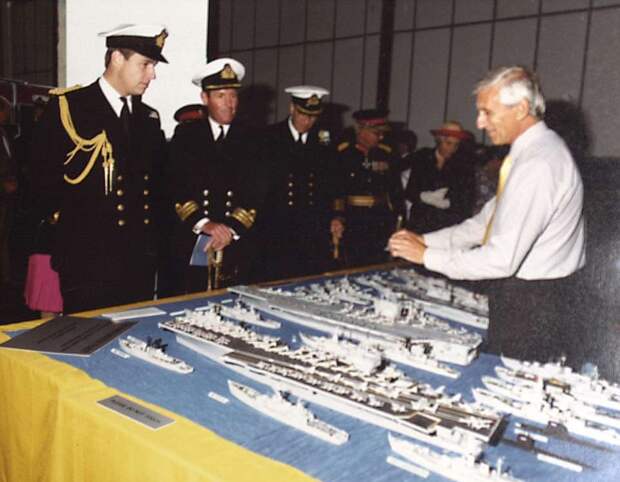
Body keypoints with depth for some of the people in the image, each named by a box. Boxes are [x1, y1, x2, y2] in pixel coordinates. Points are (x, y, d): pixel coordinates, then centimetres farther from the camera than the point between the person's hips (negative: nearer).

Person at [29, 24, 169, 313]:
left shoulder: (149, 118, 13)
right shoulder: (66, 107, -6)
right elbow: (42, 175, -7)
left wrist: (149, 230, 12)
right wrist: (63, 219, -3)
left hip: (141, 261, 6)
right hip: (87, 259, -5)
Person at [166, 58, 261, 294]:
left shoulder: (248, 140, 8)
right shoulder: (185, 134, 6)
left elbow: (253, 193, 0)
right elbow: (175, 186, -3)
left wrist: (232, 229, -13)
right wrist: (203, 223, -15)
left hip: (235, 246, 1)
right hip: (189, 242, -1)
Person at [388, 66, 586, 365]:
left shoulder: (538, 165, -24)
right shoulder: (533, 150, 8)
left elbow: (502, 259, -27)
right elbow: (488, 221, 12)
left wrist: (426, 255, -17)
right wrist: (426, 240, 3)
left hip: (533, 304, -9)